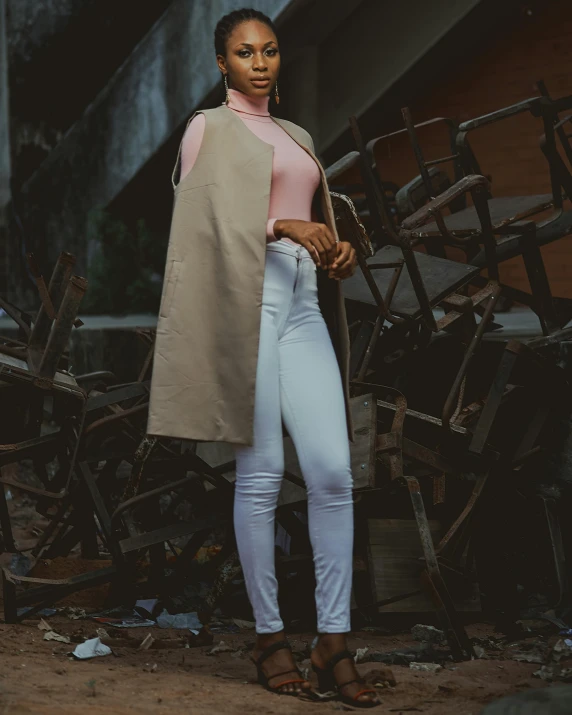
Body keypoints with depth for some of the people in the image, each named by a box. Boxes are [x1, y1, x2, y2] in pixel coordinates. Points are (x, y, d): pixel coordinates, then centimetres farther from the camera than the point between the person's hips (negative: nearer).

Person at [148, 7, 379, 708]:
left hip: (304, 302, 5)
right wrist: (284, 226, -18)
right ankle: (269, 636, 1)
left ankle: (334, 640, -5)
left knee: (333, 471, -6)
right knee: (261, 472, -7)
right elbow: (203, 217, -5)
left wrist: (339, 250, 4)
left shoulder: (296, 138, 24)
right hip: (247, 297, -5)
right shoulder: (209, 127, 7)